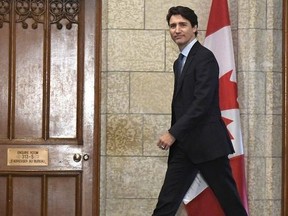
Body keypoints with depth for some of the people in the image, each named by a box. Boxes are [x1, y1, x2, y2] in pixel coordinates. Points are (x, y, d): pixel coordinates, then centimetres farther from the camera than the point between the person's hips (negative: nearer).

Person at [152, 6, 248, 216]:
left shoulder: (205, 57, -10)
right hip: (184, 146, 8)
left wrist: (173, 133, -19)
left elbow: (202, 102, -19)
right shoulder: (179, 62, 18)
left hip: (208, 142, -8)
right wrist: (175, 136, 13)